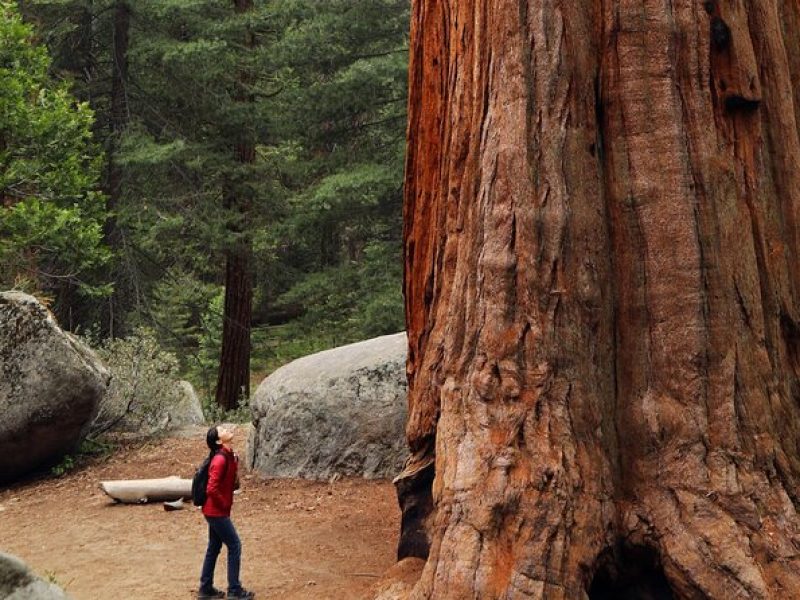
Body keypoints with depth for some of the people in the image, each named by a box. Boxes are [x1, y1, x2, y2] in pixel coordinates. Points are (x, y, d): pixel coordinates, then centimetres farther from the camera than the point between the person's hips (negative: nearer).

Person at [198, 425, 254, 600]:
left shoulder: (229, 455, 6)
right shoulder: (220, 459, -23)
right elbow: (211, 489, -28)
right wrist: (224, 505, -16)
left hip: (215, 510, 9)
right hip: (217, 511, -9)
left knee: (214, 547, 15)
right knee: (234, 546, -2)